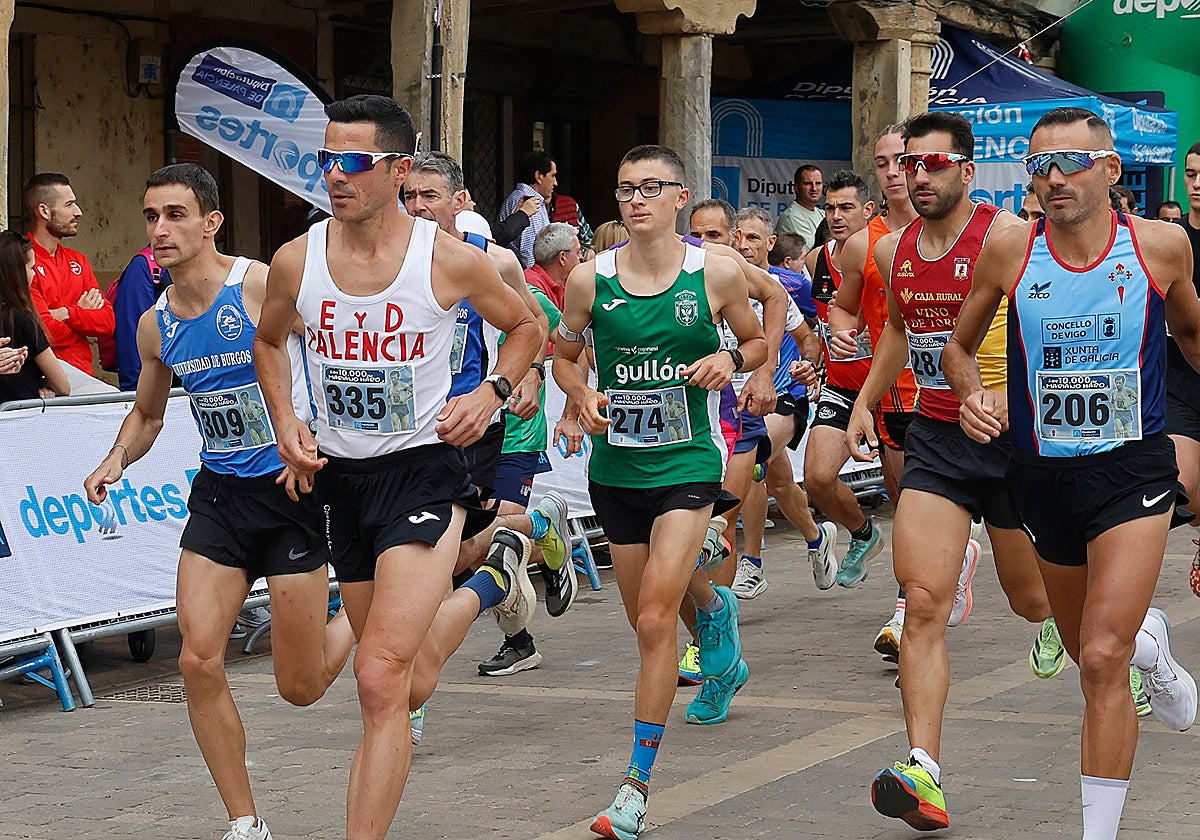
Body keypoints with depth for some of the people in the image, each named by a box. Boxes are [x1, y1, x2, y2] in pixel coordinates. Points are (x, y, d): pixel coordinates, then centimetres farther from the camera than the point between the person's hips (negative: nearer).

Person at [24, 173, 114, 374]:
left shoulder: (78, 261, 18)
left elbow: (108, 321, 9)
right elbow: (45, 332, -13)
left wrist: (67, 314, -8)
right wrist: (82, 313, 6)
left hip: (83, 375, 6)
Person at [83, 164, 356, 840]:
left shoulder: (263, 286, -17)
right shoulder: (156, 325, 3)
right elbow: (147, 414, 21)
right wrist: (117, 460, 0)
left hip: (292, 488, -5)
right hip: (219, 493, 5)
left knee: (301, 688, 1)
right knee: (199, 660, -9)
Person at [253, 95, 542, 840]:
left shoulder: (450, 260, -12)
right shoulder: (296, 261, -5)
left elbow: (526, 325, 7)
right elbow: (269, 340, 17)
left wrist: (492, 393, -9)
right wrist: (286, 422, 2)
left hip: (423, 468, -5)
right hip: (340, 472, 5)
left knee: (382, 681, -18)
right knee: (387, 668, 24)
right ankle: (494, 578, 52)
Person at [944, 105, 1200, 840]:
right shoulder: (1009, 250, -5)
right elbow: (959, 346, 9)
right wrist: (975, 397, -10)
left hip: (1133, 471, -3)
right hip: (1045, 473, 3)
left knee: (1103, 659, -16)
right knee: (1086, 648, 21)